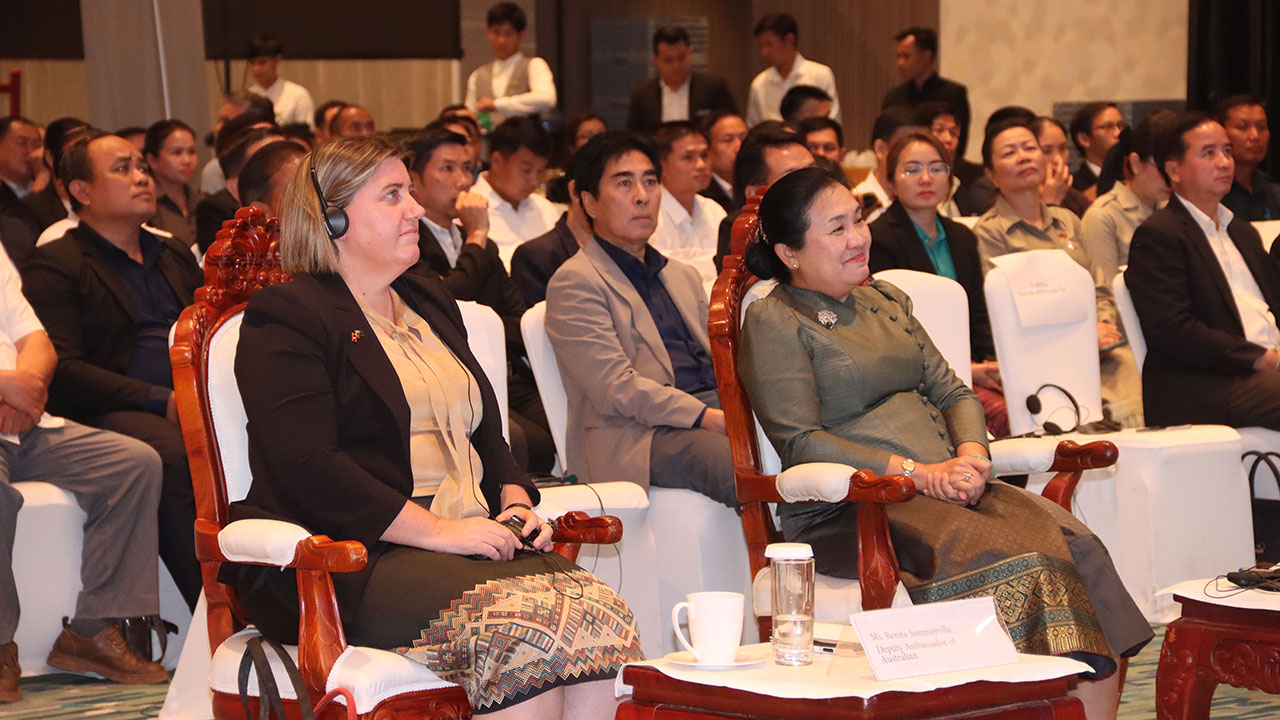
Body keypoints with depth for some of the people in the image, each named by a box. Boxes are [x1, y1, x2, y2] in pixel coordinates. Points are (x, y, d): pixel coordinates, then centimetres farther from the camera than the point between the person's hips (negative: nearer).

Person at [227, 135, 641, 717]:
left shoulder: (430, 303, 26)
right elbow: (308, 467, -13)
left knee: (599, 614, -25)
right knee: (525, 626, -34)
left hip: (470, 540, 7)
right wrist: (436, 531, -18)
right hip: (350, 564, -7)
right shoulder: (285, 318, 0)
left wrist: (516, 503, 9)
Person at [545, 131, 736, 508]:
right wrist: (709, 418, -18)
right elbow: (615, 388, -9)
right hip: (637, 435, -7)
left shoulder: (683, 277, 30)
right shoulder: (574, 283, 3)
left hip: (716, 414, 7)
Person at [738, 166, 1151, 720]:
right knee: (1005, 561, -32)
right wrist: (915, 473, -16)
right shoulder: (775, 322, 0)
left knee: (1072, 548, -21)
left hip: (947, 484, 7)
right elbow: (801, 443, -10)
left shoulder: (885, 300, 24)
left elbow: (951, 391, 21)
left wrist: (971, 456, -2)